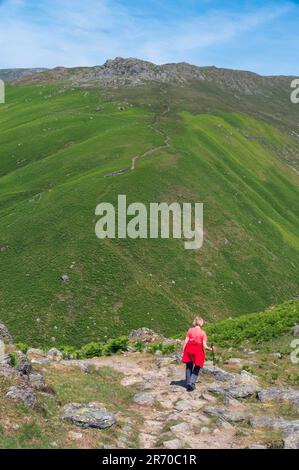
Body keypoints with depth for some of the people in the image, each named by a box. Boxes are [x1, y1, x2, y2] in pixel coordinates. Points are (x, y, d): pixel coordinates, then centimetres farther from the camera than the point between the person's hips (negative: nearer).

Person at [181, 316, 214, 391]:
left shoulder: (190, 330, 0)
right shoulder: (203, 333, -6)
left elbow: (185, 342, -3)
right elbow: (204, 346, -10)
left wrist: (183, 352, 3)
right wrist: (211, 349, 8)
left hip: (189, 350, 2)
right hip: (198, 351, -2)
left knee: (189, 367, 17)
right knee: (197, 368, 12)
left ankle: (188, 383, 22)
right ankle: (192, 383, -1)